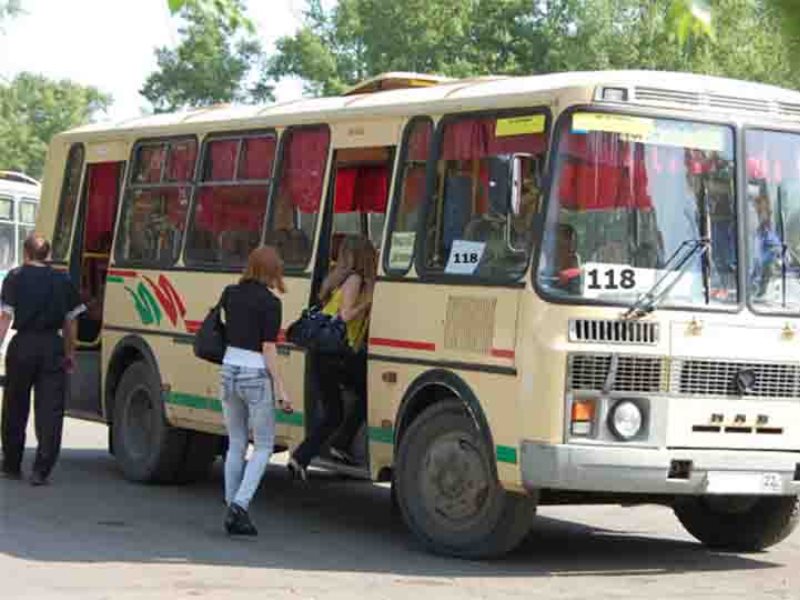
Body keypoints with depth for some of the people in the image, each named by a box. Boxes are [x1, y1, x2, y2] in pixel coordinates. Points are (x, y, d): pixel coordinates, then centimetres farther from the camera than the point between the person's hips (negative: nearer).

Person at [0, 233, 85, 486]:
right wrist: (70, 354, 17)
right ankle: (41, 470, -7)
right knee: (51, 410, 1)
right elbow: (70, 321, 9)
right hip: (53, 347, 1)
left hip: (23, 345, -1)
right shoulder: (63, 280, 6)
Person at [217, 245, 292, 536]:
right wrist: (280, 387, -11)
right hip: (256, 376, -5)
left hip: (229, 371, 6)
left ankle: (232, 508, 13)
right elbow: (268, 349, -14)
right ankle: (239, 505, -9)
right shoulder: (269, 302, -11)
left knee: (236, 445, 14)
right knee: (263, 447, 5)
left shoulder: (230, 294, 5)